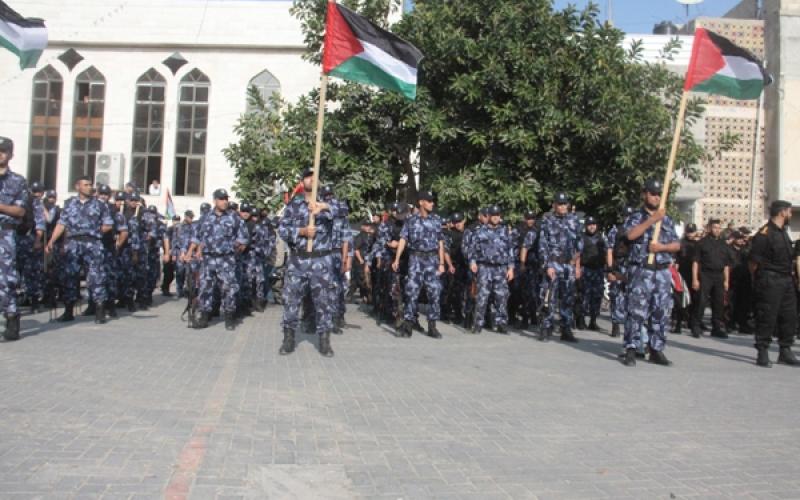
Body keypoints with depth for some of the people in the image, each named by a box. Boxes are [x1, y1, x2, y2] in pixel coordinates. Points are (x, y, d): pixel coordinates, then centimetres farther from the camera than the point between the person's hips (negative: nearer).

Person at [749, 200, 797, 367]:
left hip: (786, 280, 9)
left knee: (789, 316, 11)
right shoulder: (764, 233, -13)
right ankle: (763, 353, 2)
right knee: (767, 317, -4)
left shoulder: (783, 232, 15)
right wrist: (757, 280, -6)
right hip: (770, 281, -9)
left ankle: (785, 351, 21)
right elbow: (754, 261, -13)